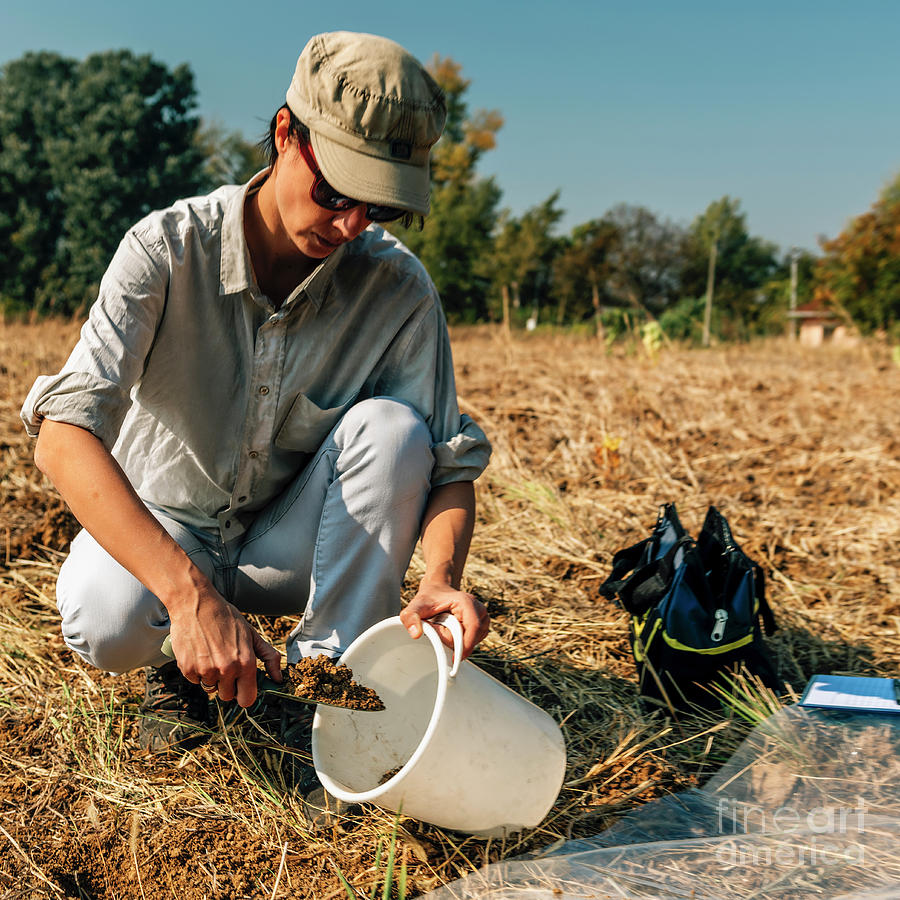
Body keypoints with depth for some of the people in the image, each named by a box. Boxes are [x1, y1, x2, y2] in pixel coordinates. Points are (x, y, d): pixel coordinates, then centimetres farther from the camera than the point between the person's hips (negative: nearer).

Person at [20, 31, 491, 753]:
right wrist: (189, 595, -47)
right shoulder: (169, 248, -22)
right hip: (158, 531, -1)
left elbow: (451, 462, -14)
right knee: (106, 624, -34)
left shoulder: (398, 287, -17)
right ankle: (186, 663, 3)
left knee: (392, 425, -26)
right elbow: (64, 436, -33)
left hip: (293, 542, 2)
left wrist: (443, 575, -38)